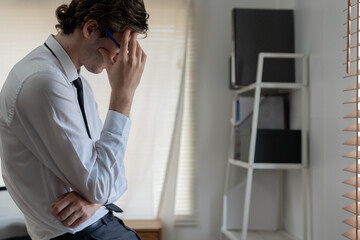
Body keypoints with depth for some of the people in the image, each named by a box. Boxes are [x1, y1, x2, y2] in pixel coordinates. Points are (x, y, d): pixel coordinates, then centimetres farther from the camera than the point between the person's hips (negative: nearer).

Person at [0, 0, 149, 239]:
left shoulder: (78, 83, 8)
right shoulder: (42, 82, -22)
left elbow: (108, 170, 8)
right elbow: (99, 186, -22)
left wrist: (95, 196, -14)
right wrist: (123, 93, -22)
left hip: (102, 220, 8)